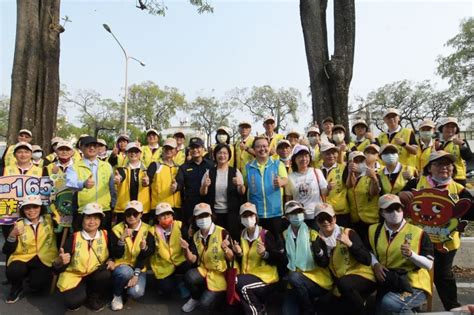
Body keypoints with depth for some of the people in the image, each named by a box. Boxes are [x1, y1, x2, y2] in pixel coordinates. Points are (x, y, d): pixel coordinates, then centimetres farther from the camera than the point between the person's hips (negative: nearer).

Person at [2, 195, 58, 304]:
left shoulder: (49, 220, 2)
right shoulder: (19, 224, 1)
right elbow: (7, 251, -5)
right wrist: (13, 235, -20)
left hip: (44, 259, -1)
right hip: (23, 258, 1)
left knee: (37, 284, -21)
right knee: (13, 272, -29)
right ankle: (17, 287, 6)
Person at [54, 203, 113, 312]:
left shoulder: (105, 235, -7)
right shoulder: (74, 238, -12)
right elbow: (58, 269, -14)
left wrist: (111, 260, -15)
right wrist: (59, 262, -36)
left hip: (96, 275, 2)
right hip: (74, 276, -2)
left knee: (105, 274, -31)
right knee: (73, 301, -29)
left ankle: (95, 298, 2)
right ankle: (83, 295, 11)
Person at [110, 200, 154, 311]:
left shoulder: (147, 230, -7)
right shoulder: (117, 229, -8)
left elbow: (145, 256, -9)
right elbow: (116, 255, -14)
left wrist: (136, 274, -26)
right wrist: (122, 239, -30)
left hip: (139, 268, 1)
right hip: (121, 266, 0)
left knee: (136, 292, -26)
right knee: (126, 272, -35)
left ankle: (127, 286, 11)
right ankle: (117, 294, -4)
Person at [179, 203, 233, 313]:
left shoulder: (222, 232, -11)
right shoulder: (195, 236, 3)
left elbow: (231, 258, -11)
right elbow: (192, 260, -3)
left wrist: (225, 248, -32)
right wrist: (186, 249, -22)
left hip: (220, 273, -4)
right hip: (204, 270, 4)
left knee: (205, 304, -20)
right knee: (189, 276, -28)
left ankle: (216, 293, 14)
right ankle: (195, 298, 3)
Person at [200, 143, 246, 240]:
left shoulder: (235, 171, 2)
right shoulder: (209, 172, 5)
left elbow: (242, 193, -2)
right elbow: (202, 193, 4)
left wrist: (240, 185, -23)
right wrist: (205, 186, -17)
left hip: (231, 212, -1)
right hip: (214, 212, 1)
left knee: (233, 237, 0)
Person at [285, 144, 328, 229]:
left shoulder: (317, 172, -2)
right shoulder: (290, 177, 0)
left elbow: (324, 193, 0)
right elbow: (288, 199, 6)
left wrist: (329, 188, -19)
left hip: (316, 216, 0)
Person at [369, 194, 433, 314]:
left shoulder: (418, 233, -7)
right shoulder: (374, 230, 3)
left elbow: (429, 264, -8)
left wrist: (411, 254, -26)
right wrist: (375, 264, -3)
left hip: (414, 286, -5)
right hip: (387, 285, 5)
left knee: (388, 304, -31)